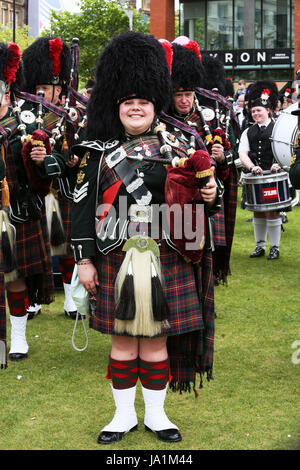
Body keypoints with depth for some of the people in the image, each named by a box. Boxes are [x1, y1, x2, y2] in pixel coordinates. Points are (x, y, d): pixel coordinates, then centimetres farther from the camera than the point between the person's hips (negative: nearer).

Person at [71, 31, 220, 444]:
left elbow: (188, 201, 12)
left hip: (166, 262, 1)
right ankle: (124, 414, 21)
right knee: (123, 341, 7)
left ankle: (156, 413, 21)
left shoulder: (175, 150, 7)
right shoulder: (100, 153, 3)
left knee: (157, 340, 7)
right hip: (117, 261, 0)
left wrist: (208, 197, -12)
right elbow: (83, 208, 1)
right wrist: (84, 260, -4)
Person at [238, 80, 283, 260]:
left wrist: (278, 164, -23)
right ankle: (260, 246, 18)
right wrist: (252, 167, -17)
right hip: (255, 177, 3)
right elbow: (243, 153, 2)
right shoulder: (248, 133, 12)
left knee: (272, 211, -3)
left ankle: (275, 247, 7)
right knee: (258, 212, 8)